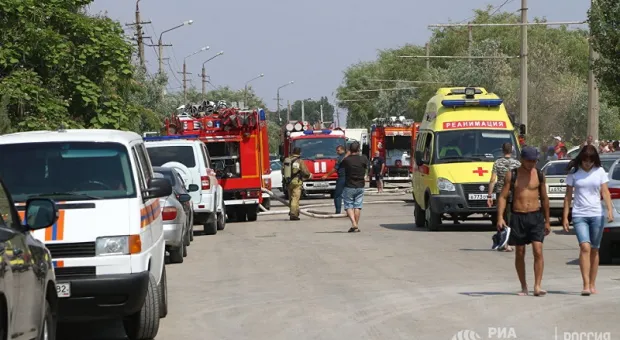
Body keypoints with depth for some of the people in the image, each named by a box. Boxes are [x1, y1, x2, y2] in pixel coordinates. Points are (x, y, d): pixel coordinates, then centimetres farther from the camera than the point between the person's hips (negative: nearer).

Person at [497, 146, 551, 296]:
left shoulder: (539, 175, 6)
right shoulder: (512, 175, 1)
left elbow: (544, 198, 13)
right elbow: (503, 197, -1)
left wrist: (547, 221, 15)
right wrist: (500, 217, -13)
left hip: (536, 216, 0)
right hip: (517, 217, 0)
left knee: (538, 251, -12)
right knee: (520, 253, 6)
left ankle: (537, 287, -12)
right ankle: (523, 287, 17)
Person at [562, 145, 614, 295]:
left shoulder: (600, 171, 5)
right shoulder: (574, 172, 3)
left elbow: (605, 192, 1)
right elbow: (568, 195, 6)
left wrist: (610, 210, -13)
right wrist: (565, 217, 3)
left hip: (597, 215, 2)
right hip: (579, 215, -2)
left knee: (594, 250, 7)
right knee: (585, 247, -16)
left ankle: (592, 284, 16)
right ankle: (586, 285, -21)